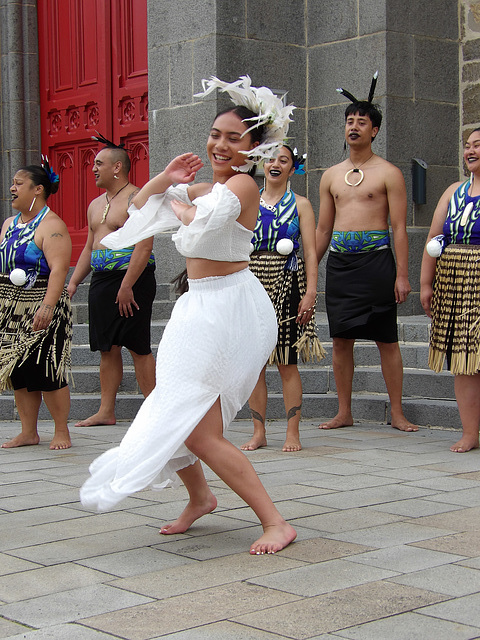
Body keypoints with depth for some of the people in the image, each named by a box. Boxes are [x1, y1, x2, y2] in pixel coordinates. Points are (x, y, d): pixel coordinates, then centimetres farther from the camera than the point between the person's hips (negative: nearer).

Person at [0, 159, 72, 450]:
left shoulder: (51, 225, -11)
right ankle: (29, 432, 16)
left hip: (41, 310, -8)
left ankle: (62, 432, 4)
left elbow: (59, 268, -20)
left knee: (47, 371, -7)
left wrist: (47, 306, -29)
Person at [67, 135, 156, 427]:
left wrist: (126, 285, -22)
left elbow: (144, 245, -17)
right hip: (101, 281, 8)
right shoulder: (96, 205, 19)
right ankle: (106, 411, 13)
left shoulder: (137, 199, -8)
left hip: (132, 280, -8)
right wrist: (73, 282, 16)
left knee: (139, 347, -6)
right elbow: (89, 248, 25)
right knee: (108, 347, 9)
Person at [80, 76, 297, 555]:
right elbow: (140, 207, 22)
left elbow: (206, 220, -31)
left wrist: (181, 204, -9)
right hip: (200, 308, 9)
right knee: (172, 414, 16)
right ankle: (199, 497, 40)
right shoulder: (203, 188, 14)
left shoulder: (242, 185, -12)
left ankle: (275, 523, -8)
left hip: (228, 309, -9)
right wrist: (166, 179, 4)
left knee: (200, 432, -14)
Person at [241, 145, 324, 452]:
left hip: (286, 283, -3)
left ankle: (293, 433, 4)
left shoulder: (300, 204, 5)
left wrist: (310, 291, -12)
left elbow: (311, 251, -1)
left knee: (287, 363, -2)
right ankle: (259, 432, 11)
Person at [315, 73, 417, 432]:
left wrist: (402, 274, -11)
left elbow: (399, 227, -3)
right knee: (341, 339, 5)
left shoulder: (388, 173, 1)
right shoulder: (331, 176, 15)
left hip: (375, 259, -4)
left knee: (387, 339, -1)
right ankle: (344, 413, 14)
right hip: (338, 261, 4)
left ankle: (397, 413, 6)